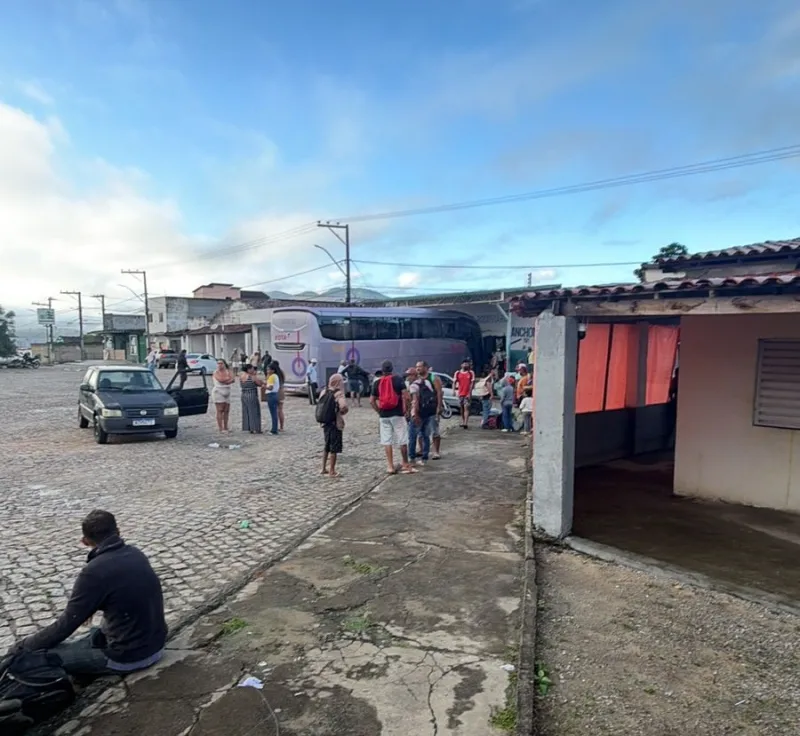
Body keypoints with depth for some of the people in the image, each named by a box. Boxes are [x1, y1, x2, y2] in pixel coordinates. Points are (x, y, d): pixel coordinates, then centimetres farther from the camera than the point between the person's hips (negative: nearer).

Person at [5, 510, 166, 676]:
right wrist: (92, 607, 35)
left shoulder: (94, 572, -19)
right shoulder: (136, 554, 2)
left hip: (129, 656, -7)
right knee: (95, 635, 31)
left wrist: (22, 647, 4)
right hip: (156, 643, 7)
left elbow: (66, 625, -11)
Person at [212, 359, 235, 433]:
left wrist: (225, 381, -16)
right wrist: (228, 378, -4)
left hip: (227, 393, 5)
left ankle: (225, 427, 10)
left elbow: (233, 379, -5)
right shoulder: (216, 372, -1)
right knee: (220, 410, -9)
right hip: (218, 392, -5)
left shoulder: (228, 371, 10)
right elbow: (220, 379, -19)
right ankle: (220, 428, -9)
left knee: (226, 411, 3)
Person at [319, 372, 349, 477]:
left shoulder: (324, 392, 3)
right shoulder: (339, 394, -16)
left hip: (325, 423, 6)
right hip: (336, 424, -6)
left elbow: (320, 406, 9)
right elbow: (343, 407, -31)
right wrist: (342, 412, -12)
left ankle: (324, 469, 27)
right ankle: (332, 471, 10)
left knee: (327, 447, 20)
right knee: (334, 449, 4)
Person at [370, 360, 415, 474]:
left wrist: (379, 411, 13)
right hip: (397, 414, -2)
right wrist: (404, 410, -1)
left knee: (387, 441, 7)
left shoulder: (377, 383, 6)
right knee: (402, 440, 6)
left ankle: (390, 466, 8)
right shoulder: (398, 380, -3)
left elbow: (371, 401, 6)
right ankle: (405, 464, 14)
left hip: (384, 416, 3)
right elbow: (405, 396, -12)